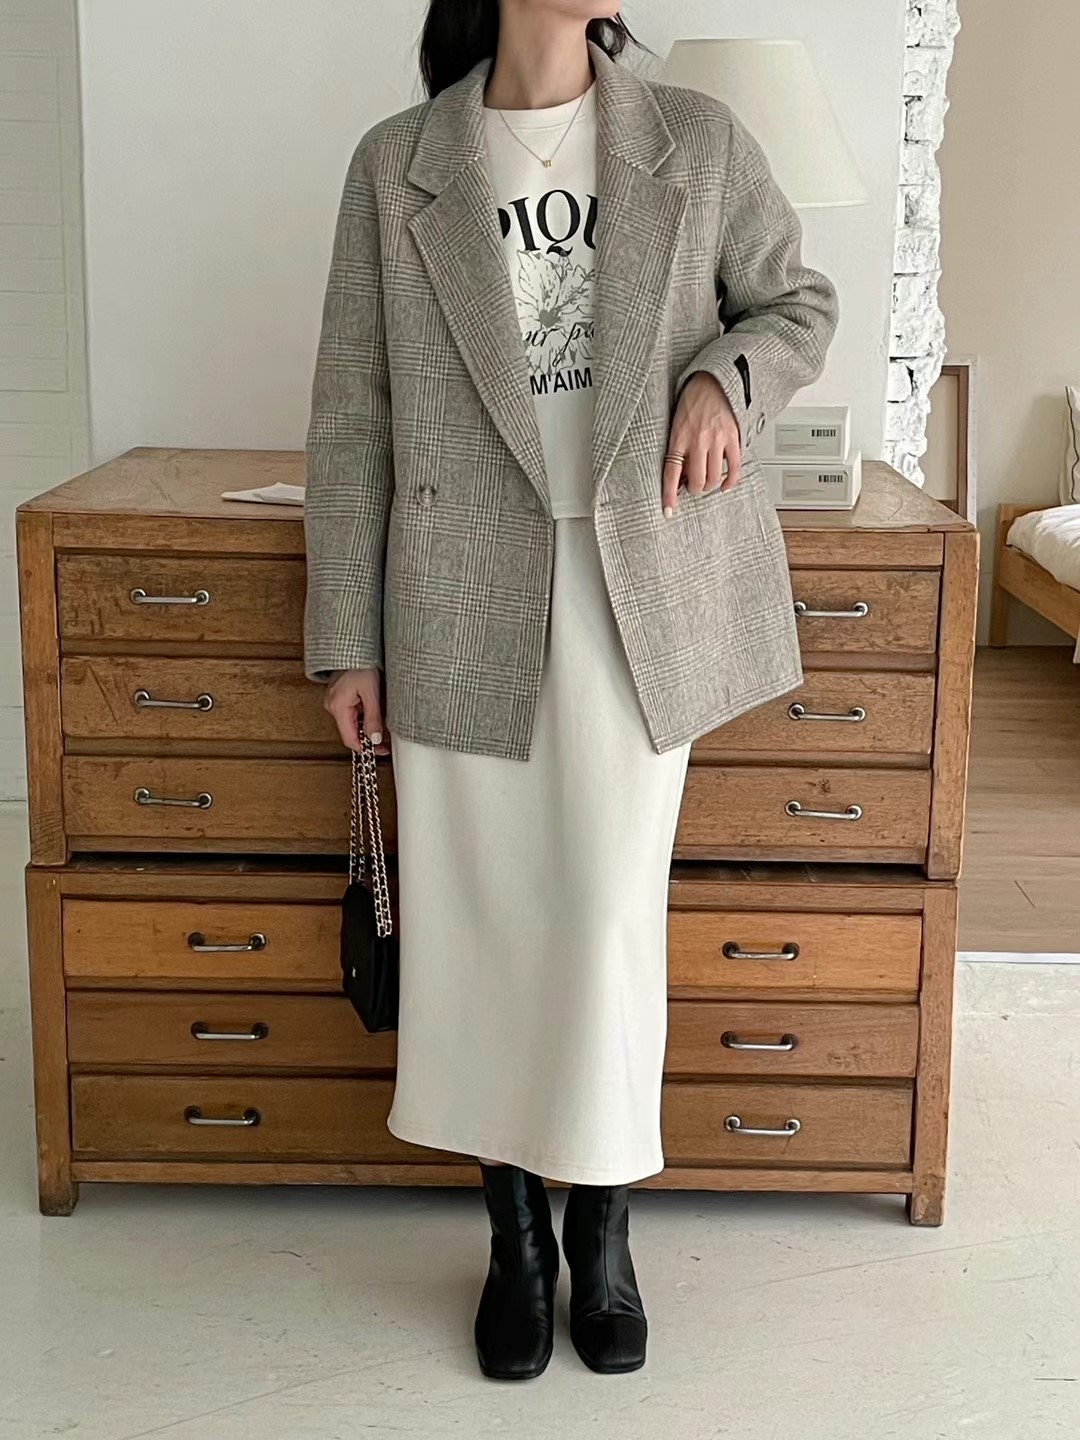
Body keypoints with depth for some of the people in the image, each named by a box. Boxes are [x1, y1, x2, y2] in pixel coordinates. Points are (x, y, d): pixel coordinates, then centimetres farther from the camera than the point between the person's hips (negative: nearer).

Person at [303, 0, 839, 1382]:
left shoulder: (697, 140, 3)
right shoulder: (397, 164, 2)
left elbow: (800, 301, 16)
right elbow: (352, 416, 2)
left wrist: (724, 374, -7)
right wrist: (346, 638, 1)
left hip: (645, 592, 0)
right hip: (467, 600, 0)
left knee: (613, 914, 3)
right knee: (482, 916, 6)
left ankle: (601, 1227, 23)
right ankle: (515, 1228, 25)